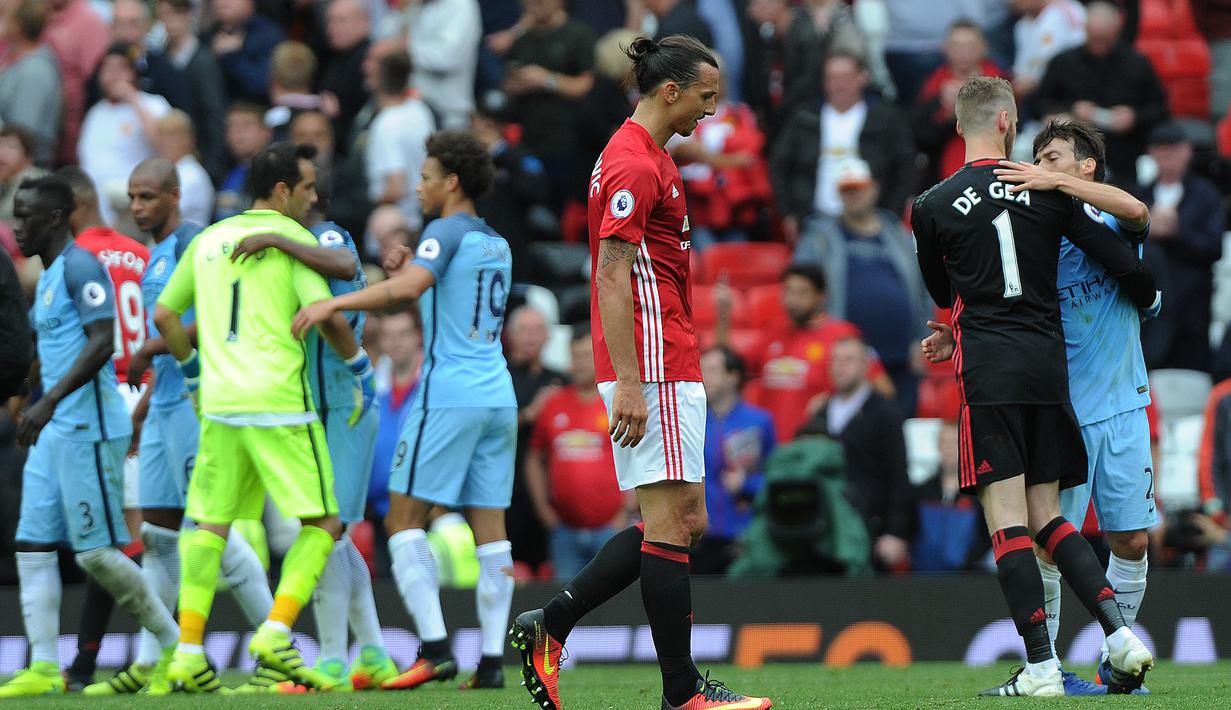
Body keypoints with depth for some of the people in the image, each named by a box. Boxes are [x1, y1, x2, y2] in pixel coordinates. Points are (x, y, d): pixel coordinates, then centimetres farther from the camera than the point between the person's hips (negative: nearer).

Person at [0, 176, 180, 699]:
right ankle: (44, 668, 1)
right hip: (55, 432, 10)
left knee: (94, 552, -7)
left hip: (88, 429, -10)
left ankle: (175, 646, 7)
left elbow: (102, 342, -22)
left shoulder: (80, 267, -12)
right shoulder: (48, 276, 18)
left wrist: (50, 402, -27)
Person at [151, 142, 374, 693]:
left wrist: (191, 370, 33)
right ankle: (275, 635, -12)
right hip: (279, 403, -6)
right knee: (322, 524, 2)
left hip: (219, 403, 6)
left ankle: (188, 653, 1)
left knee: (210, 525, 9)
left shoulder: (208, 241, 14)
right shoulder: (292, 238, -3)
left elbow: (165, 315, 20)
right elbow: (328, 317, -11)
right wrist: (361, 368, 4)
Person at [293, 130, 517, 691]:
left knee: (404, 518, -3)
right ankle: (492, 659, -2)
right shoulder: (497, 244, 19)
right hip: (497, 396, 8)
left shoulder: (446, 232, -6)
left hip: (449, 394, -8)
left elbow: (408, 288, -24)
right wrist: (408, 271, 16)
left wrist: (333, 303, -24)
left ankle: (434, 648, -14)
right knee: (490, 527, 3)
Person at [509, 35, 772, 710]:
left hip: (667, 365, 11)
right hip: (652, 369, -11)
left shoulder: (646, 157, 19)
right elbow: (612, 275, -19)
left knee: (682, 521, 11)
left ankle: (548, 626, 12)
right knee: (672, 523, -7)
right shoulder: (634, 165, -13)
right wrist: (628, 383, -23)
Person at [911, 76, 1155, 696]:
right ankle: (1121, 634, -3)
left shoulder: (933, 207, 1)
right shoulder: (1047, 191, 5)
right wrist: (1148, 297, 30)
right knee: (1047, 516, 12)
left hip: (988, 372, -3)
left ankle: (1041, 667, -10)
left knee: (1007, 521, -4)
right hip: (1048, 365, 3)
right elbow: (1119, 259, 8)